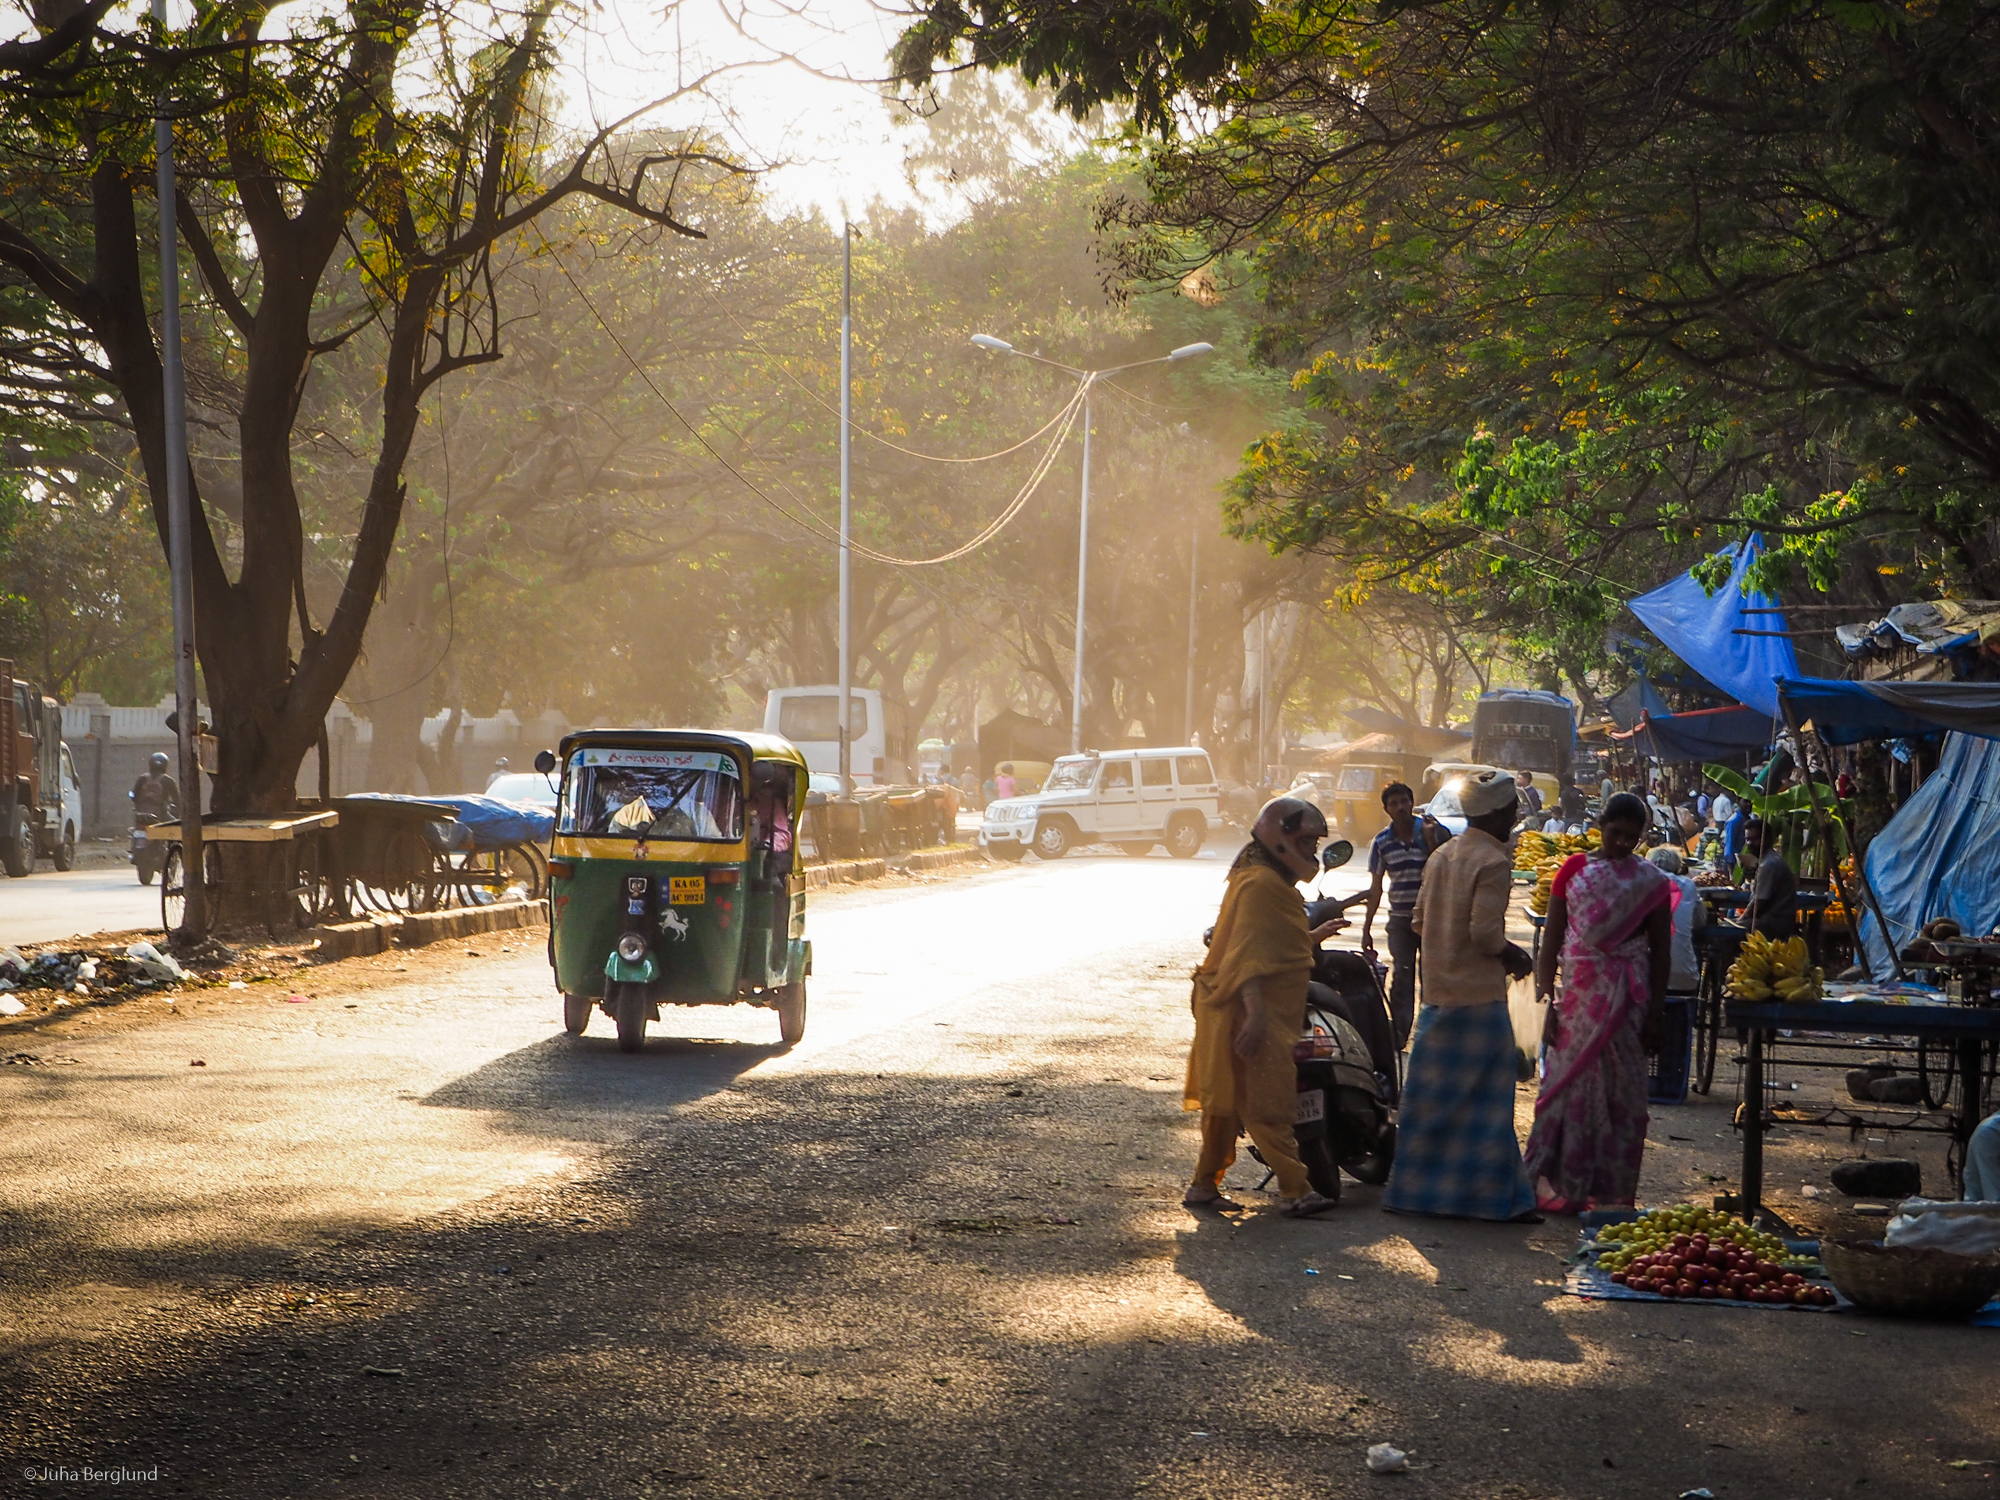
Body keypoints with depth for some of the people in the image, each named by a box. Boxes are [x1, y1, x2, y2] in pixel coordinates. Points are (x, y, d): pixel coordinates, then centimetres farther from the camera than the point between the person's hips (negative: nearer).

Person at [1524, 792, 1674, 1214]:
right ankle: (1557, 1178, 6)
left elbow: (1660, 951, 7)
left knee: (1621, 1088, 2)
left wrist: (1656, 1012, 1)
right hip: (1578, 993, 0)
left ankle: (1612, 1189, 8)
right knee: (1570, 1080, -1)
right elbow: (1551, 942, 3)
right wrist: (1546, 1001, -4)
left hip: (1628, 1000, 0)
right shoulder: (1574, 870, 4)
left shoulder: (1652, 881, 5)